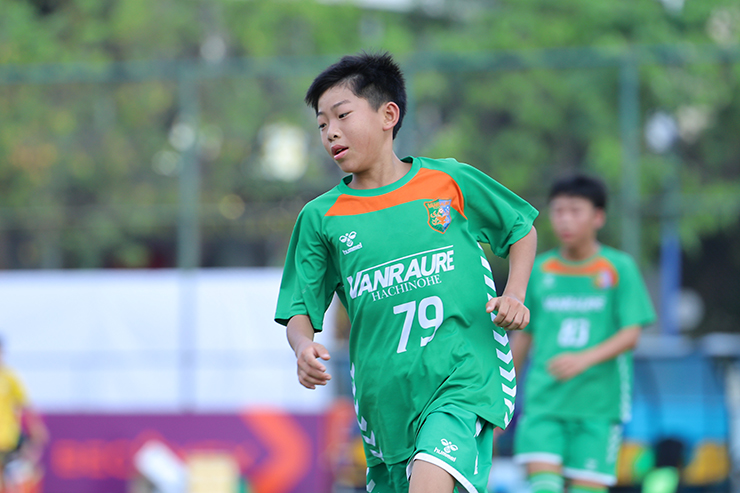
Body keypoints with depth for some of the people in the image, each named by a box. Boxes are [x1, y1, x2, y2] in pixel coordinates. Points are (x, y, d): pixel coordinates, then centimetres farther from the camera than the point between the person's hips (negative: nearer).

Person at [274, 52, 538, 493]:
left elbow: (522, 229, 17)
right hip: (385, 399, 3)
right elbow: (299, 311, 8)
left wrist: (514, 295, 0)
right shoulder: (321, 218, 4)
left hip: (465, 378, -3)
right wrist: (304, 348, -15)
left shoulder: (450, 181, 2)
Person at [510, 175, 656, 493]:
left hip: (598, 403, -2)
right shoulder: (540, 270, 8)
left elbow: (630, 335, -6)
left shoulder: (619, 268, 1)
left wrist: (585, 359, -23)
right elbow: (523, 336, 17)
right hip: (544, 402, 2)